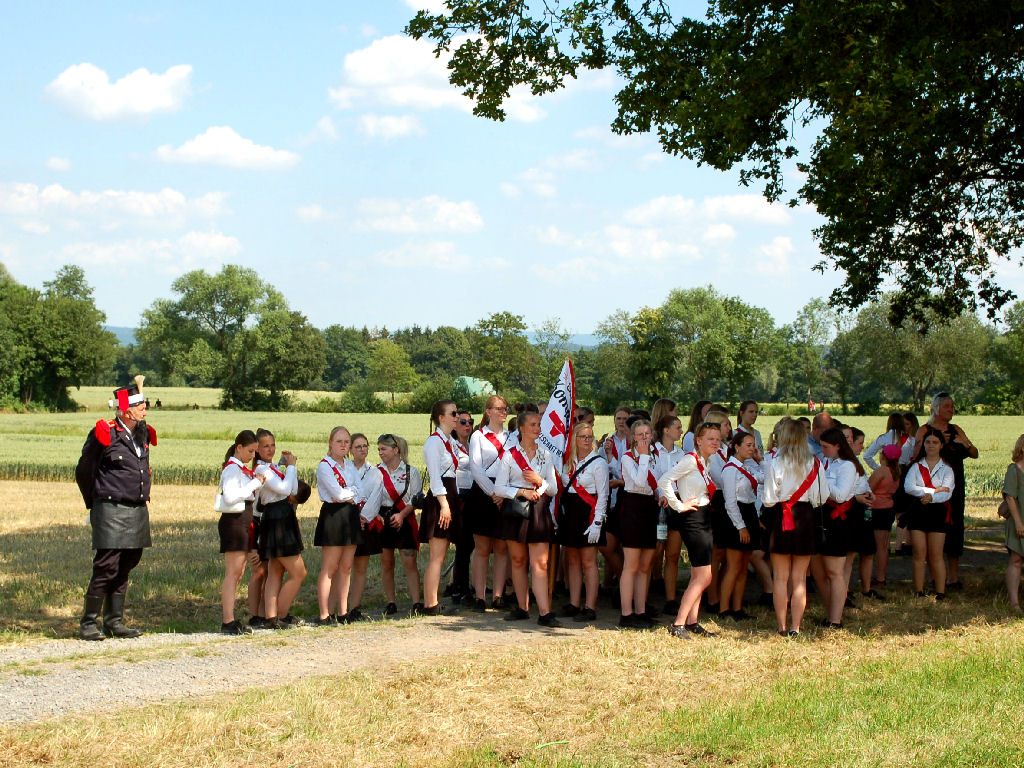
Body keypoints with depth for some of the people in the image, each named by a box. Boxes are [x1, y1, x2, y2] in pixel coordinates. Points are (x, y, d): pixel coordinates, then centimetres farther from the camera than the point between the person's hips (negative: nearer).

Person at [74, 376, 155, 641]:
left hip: (138, 511, 7)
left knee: (125, 568, 10)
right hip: (111, 512, -7)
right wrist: (96, 504, 9)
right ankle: (89, 623, 1)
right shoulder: (104, 434, -10)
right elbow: (84, 472, -1)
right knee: (107, 567, -8)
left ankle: (115, 621, 17)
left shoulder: (143, 434, 12)